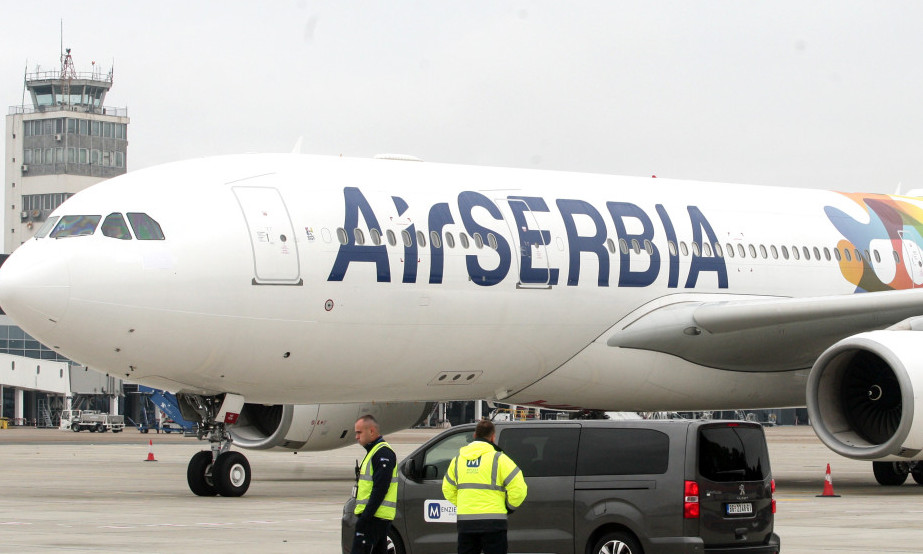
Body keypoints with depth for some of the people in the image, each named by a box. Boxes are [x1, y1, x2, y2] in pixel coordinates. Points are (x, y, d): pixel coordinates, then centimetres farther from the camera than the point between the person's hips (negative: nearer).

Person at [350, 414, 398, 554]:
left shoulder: (383, 453, -13)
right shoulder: (373, 452, 21)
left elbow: (380, 489, -20)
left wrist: (366, 516, -23)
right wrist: (364, 515, 19)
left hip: (375, 516, -11)